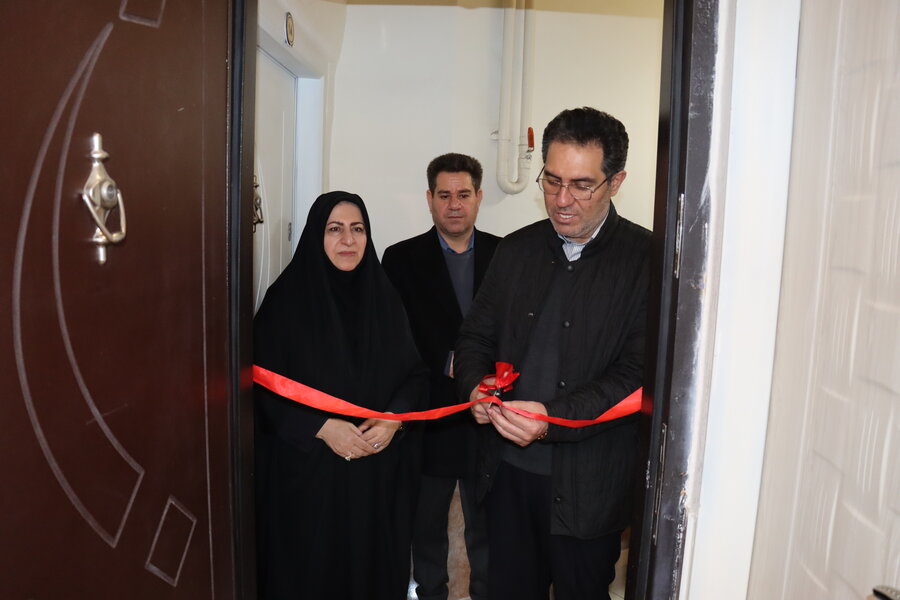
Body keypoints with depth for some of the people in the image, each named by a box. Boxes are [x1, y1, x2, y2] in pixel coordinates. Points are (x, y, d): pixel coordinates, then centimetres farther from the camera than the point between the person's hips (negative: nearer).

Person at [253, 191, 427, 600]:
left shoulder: (384, 296, 3)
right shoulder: (287, 298, -8)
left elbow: (415, 373, 6)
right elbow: (263, 387, -9)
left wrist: (393, 419, -11)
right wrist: (321, 428, -18)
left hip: (380, 468, 3)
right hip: (307, 467, -3)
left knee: (376, 564, 14)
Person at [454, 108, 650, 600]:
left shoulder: (647, 260, -10)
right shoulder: (516, 249, 6)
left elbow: (639, 373, -15)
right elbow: (476, 335, 12)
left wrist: (555, 417, -25)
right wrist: (477, 388, -8)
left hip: (586, 485, -4)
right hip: (508, 470, 4)